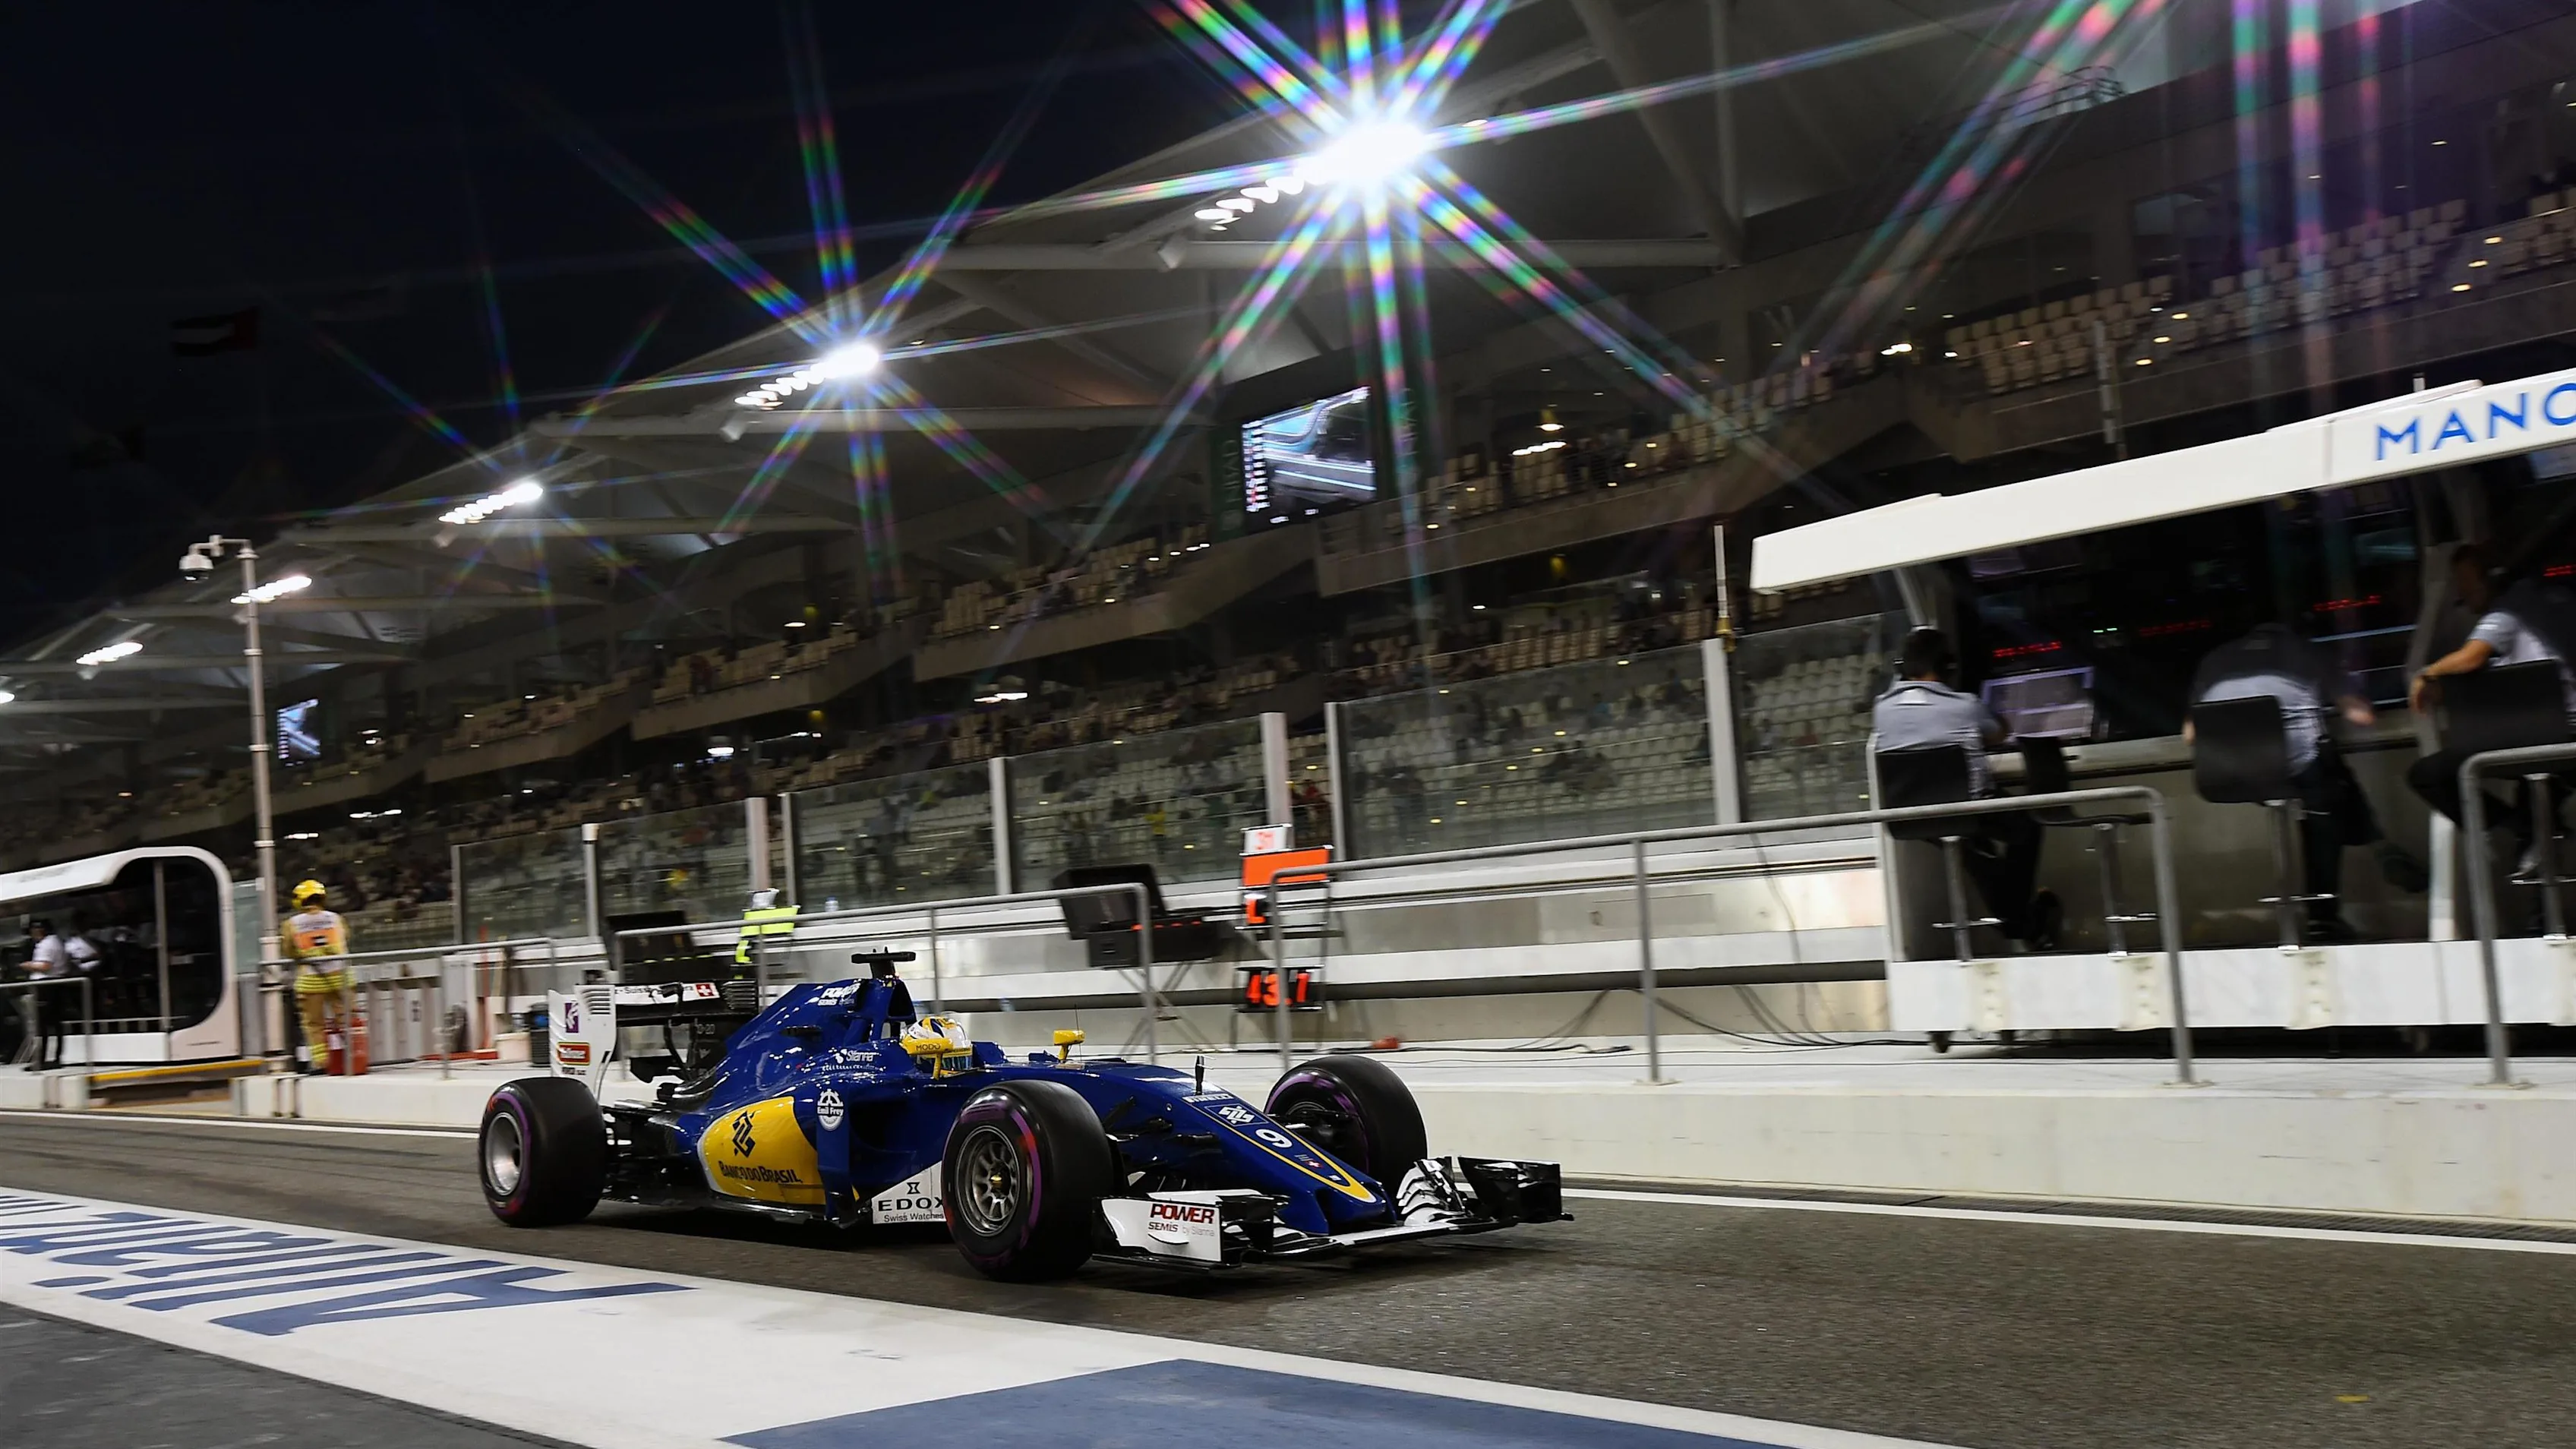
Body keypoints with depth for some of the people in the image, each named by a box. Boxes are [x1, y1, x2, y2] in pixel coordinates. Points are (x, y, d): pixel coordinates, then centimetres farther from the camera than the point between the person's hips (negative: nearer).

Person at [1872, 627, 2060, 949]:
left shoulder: (1882, 709, -6)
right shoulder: (1964, 706, -14)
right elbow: (1999, 735, 7)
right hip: (1968, 812, -4)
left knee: (1972, 836, 35)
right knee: (2025, 823, 27)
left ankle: (2010, 920, 40)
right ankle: (2020, 917, 33)